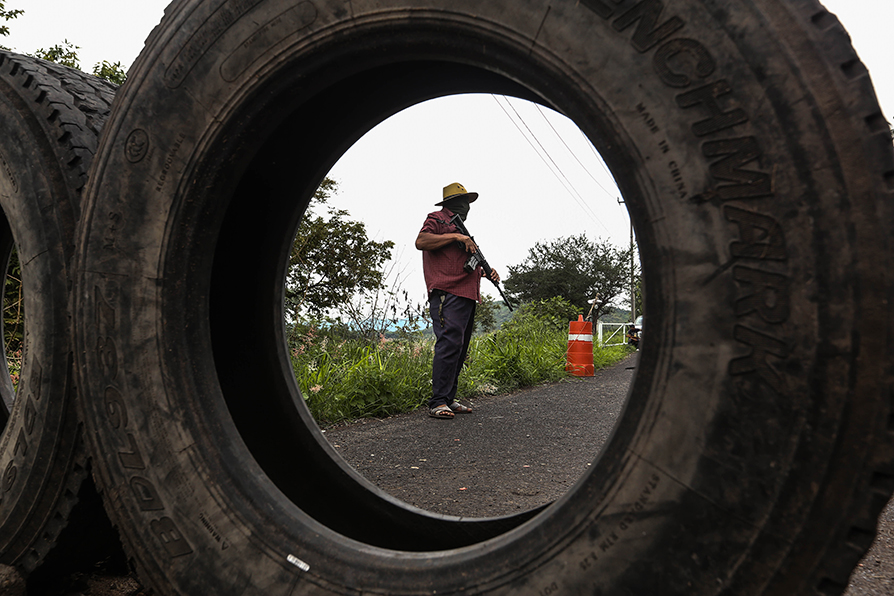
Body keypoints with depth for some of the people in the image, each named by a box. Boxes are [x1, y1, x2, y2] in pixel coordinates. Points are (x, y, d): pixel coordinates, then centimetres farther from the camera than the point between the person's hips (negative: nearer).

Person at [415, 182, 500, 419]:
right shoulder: (437, 219, 4)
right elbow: (421, 241, -15)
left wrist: (487, 271, 14)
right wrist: (454, 236, -15)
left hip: (467, 295, 10)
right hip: (447, 293, -10)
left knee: (460, 348, 7)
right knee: (449, 344, -18)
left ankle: (449, 399, 11)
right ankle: (438, 403, -19)